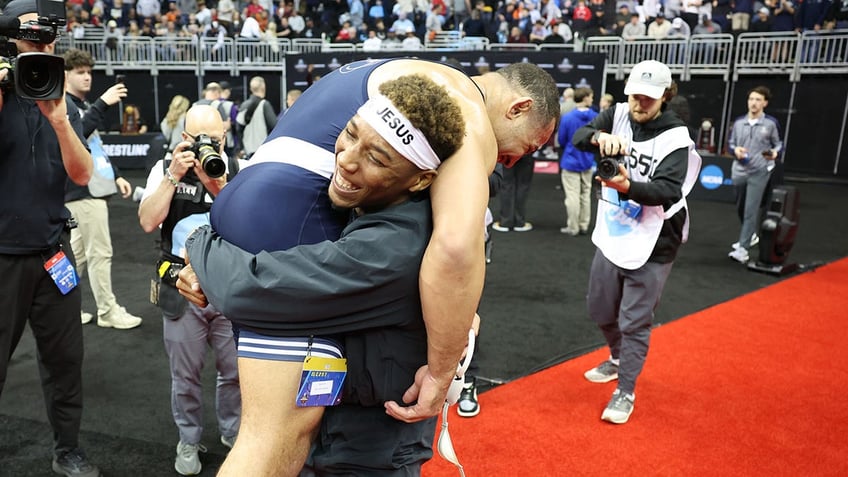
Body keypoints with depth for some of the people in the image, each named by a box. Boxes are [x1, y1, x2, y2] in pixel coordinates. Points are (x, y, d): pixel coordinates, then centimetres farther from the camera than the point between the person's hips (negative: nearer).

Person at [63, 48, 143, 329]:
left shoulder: (83, 106, 21)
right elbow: (76, 133, -28)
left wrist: (116, 176, 19)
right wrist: (103, 103, -29)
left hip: (95, 188, 10)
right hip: (83, 191, -9)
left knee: (79, 252, 14)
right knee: (100, 253, -4)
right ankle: (108, 312, 4)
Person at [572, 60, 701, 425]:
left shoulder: (675, 139, -16)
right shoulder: (618, 115, -1)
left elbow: (669, 190, -27)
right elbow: (579, 137, -13)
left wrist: (628, 186, -45)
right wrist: (600, 137, -36)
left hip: (651, 247, -6)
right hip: (611, 238, 6)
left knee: (634, 323, 2)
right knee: (600, 311, 19)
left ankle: (625, 392, 19)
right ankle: (619, 359, 46)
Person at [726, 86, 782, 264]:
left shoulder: (771, 123, -5)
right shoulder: (739, 122, 5)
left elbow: (778, 143, 5)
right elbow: (730, 142, 13)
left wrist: (775, 152, -17)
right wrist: (735, 149, -9)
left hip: (759, 173, -5)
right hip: (739, 171, 5)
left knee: (751, 210, -11)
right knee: (740, 208, 18)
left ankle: (743, 248, -10)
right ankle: (750, 235, 43)